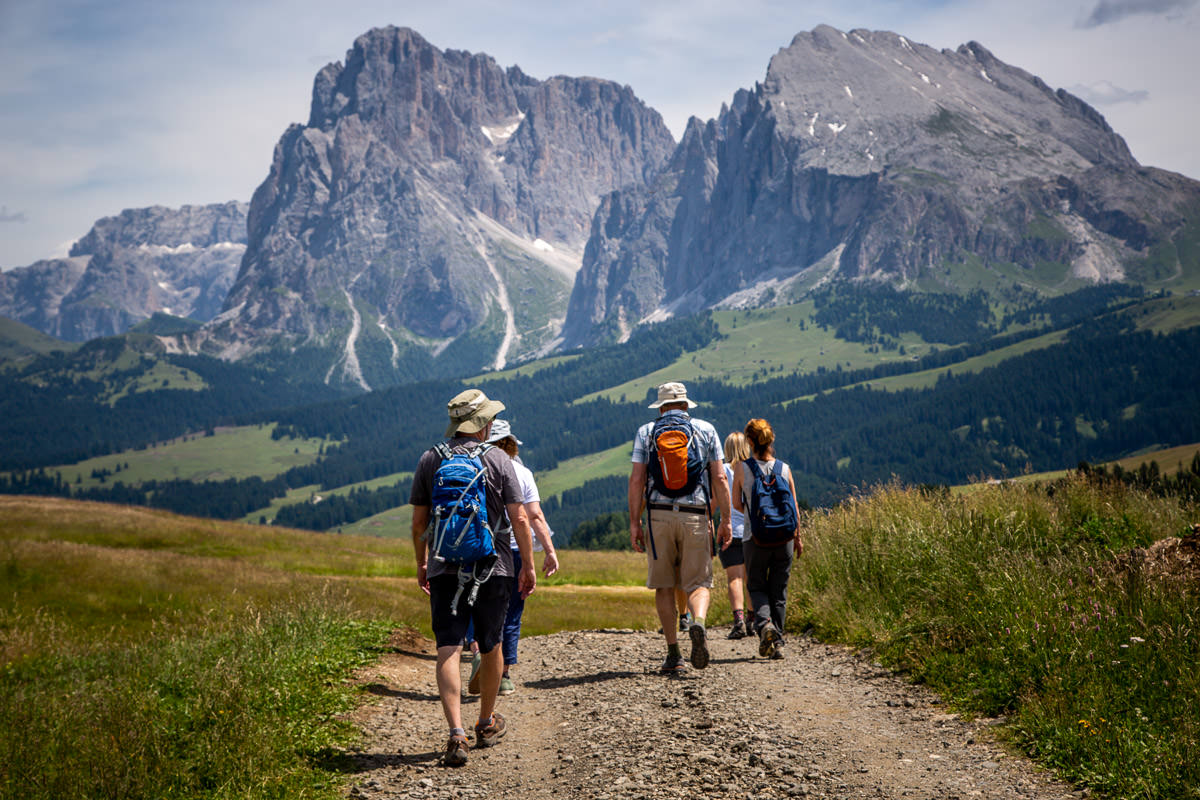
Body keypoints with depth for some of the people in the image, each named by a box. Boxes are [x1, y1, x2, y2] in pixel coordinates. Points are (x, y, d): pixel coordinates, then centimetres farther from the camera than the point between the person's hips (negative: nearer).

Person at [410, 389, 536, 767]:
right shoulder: (499, 461, -3)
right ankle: (487, 724, 32)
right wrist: (528, 565, 4)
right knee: (490, 647, 16)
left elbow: (418, 521, 6)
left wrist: (421, 563, 18)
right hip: (492, 567, 0)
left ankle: (456, 734, -18)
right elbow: (519, 518, -5)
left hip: (444, 569, 1)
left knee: (448, 650, -5)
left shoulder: (430, 461, 3)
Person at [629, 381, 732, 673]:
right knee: (698, 582, 4)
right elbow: (719, 479, 3)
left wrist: (634, 522, 2)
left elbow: (637, 480, 1)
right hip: (695, 515, 0)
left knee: (664, 586, 8)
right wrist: (725, 521, 7)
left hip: (659, 514, 0)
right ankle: (698, 624, -28)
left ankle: (673, 654, 7)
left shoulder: (646, 432, 8)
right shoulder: (706, 430, 9)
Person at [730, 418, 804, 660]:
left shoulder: (742, 469, -7)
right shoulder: (784, 468, -2)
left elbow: (736, 504, 0)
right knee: (779, 590, 10)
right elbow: (794, 507, 3)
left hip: (754, 537, -1)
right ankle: (777, 643, 9)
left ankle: (765, 622, -16)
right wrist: (798, 536, 13)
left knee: (756, 586, 12)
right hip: (784, 537, 2)